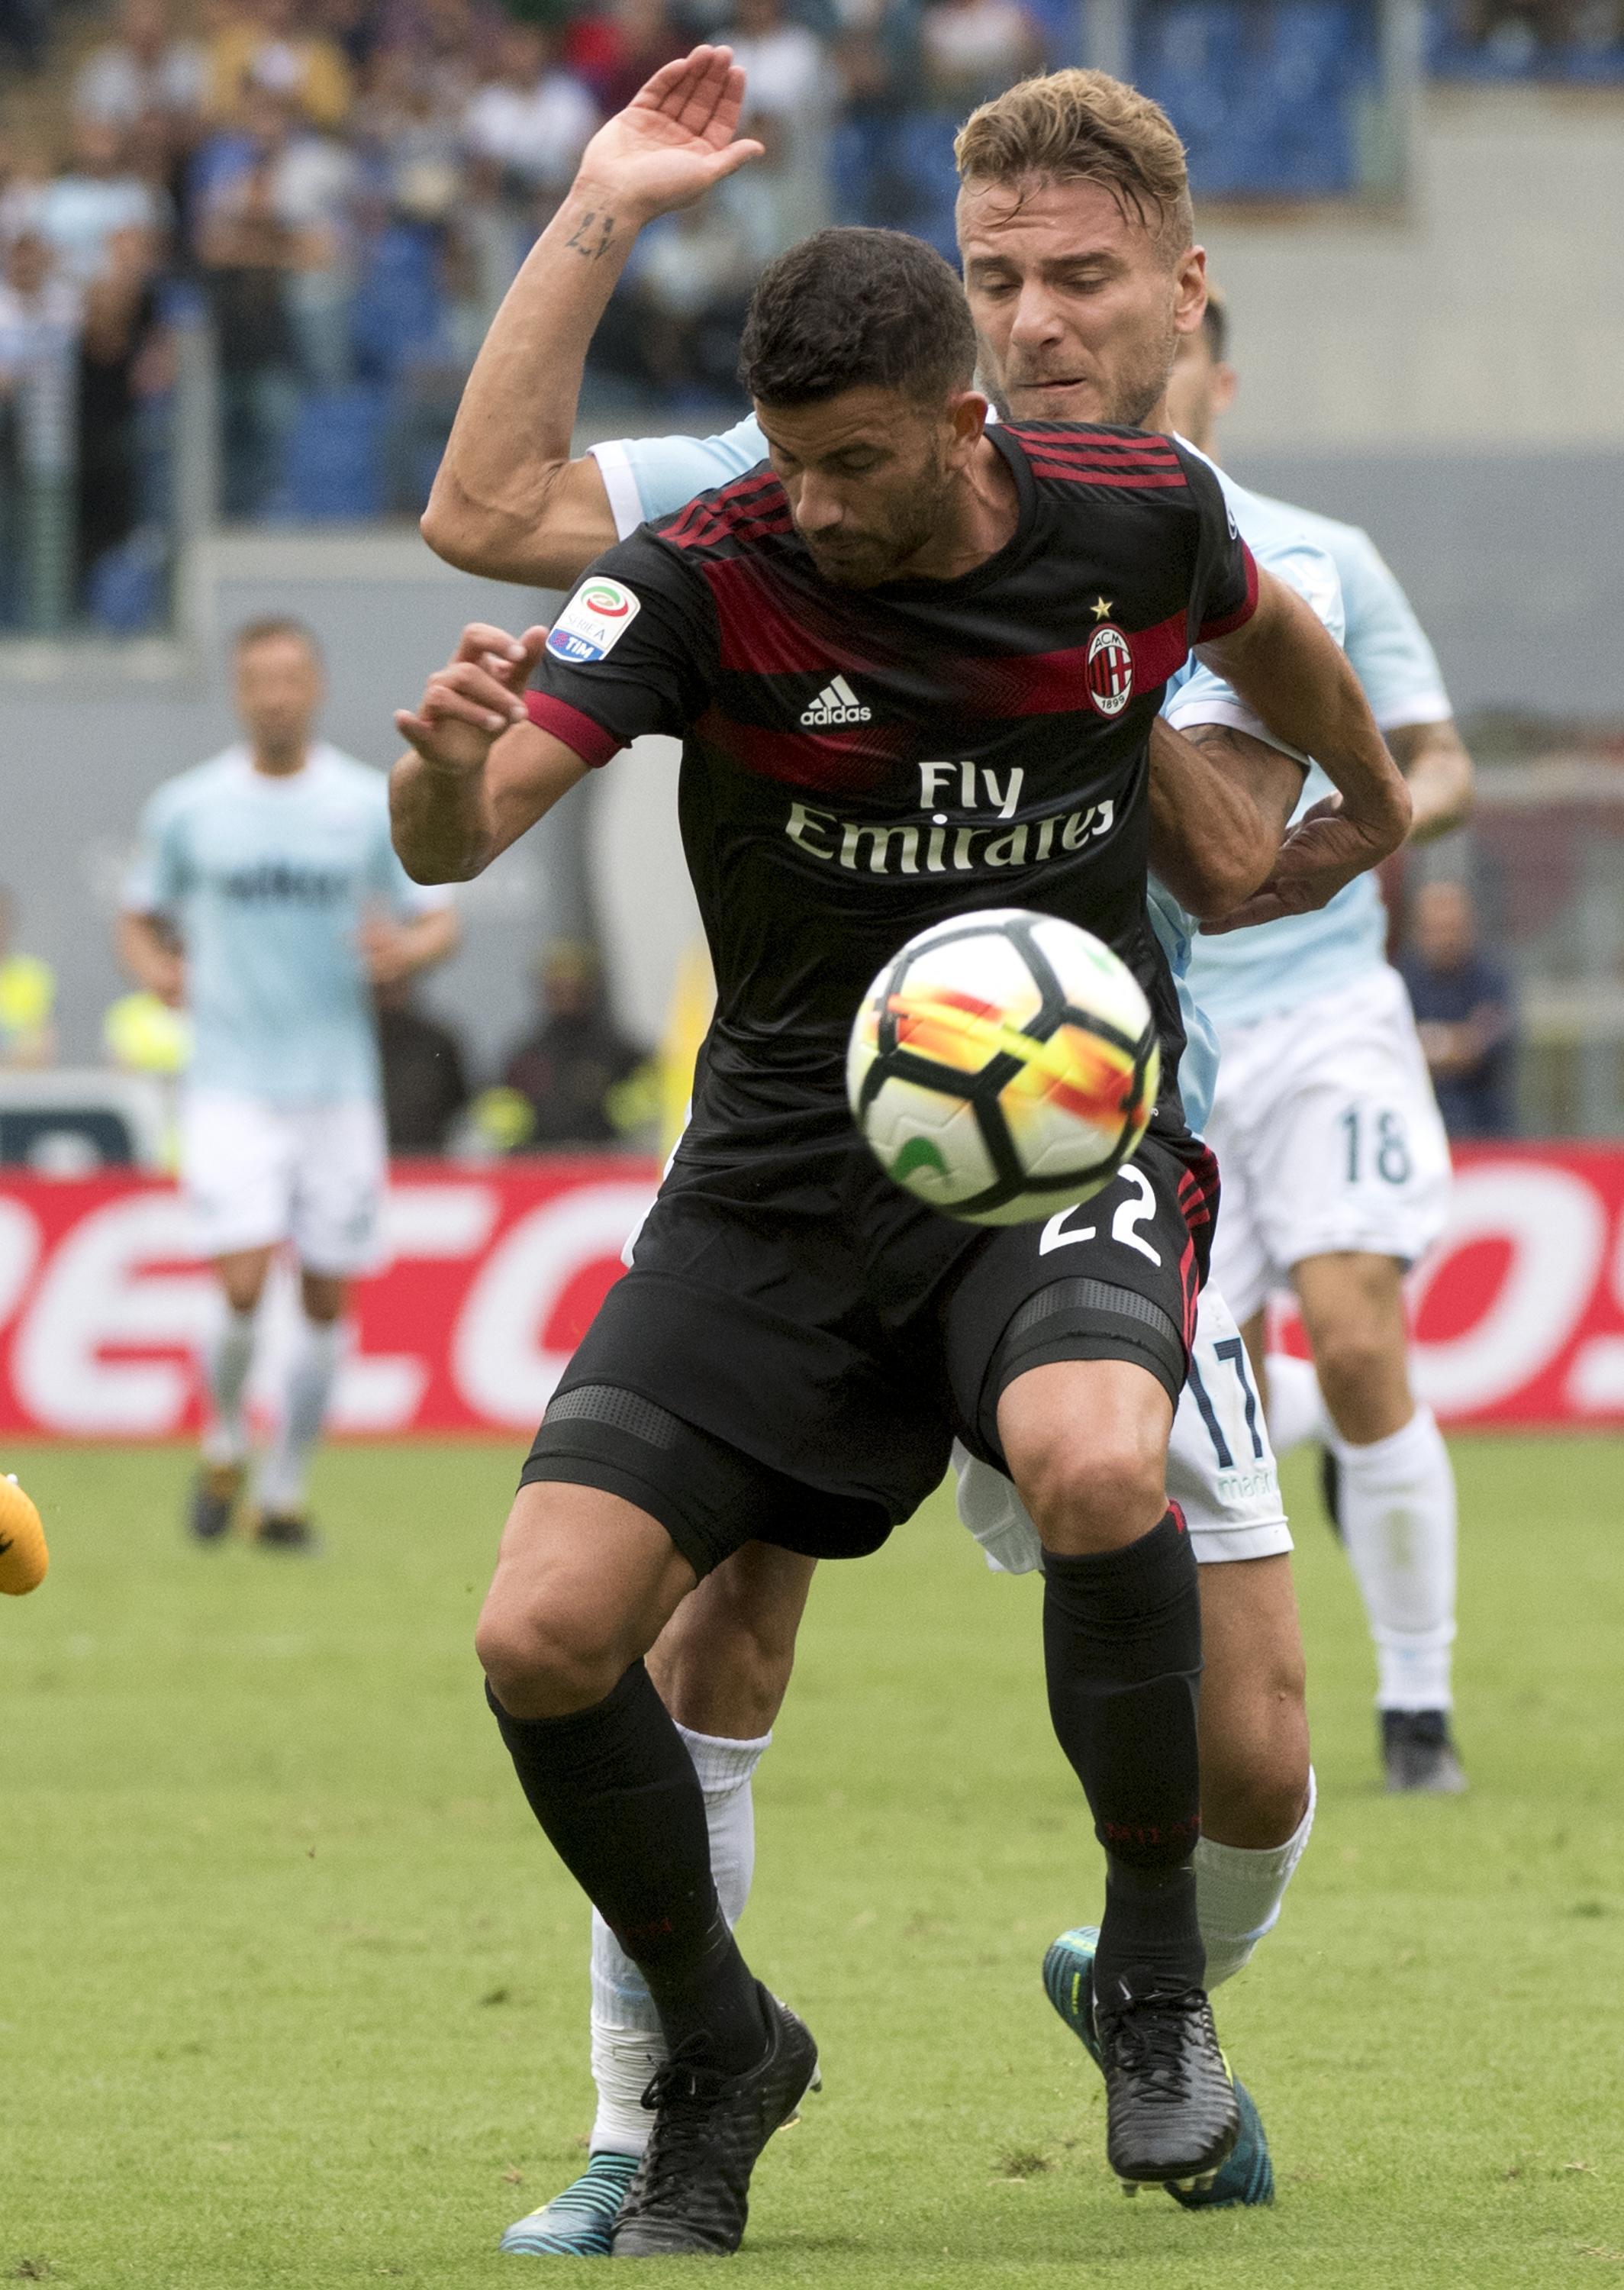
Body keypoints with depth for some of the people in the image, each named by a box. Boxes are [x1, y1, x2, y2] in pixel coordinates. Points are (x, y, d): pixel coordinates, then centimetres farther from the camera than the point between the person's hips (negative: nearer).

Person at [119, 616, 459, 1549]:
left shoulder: (374, 806, 2)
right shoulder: (187, 807, 4)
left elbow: (442, 923, 6)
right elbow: (141, 921, 17)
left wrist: (404, 951, -16)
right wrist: (162, 974, -5)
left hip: (339, 1088, 1)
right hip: (232, 1088, -1)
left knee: (328, 1298, 3)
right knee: (244, 1288, -15)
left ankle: (286, 1488, 19)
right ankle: (225, 1444, 12)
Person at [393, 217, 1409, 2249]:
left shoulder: (1137, 519, -6)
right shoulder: (708, 577, -13)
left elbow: (1265, 633, 20)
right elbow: (453, 843, -22)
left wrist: (1370, 800, 36)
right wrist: (449, 768, -45)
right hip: (782, 1175, 1)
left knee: (1096, 1473, -35)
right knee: (544, 1639, -15)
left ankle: (1155, 1962, -8)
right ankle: (717, 2048, 14)